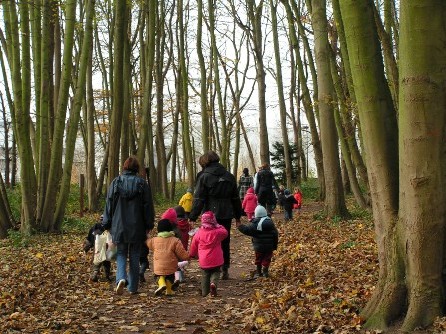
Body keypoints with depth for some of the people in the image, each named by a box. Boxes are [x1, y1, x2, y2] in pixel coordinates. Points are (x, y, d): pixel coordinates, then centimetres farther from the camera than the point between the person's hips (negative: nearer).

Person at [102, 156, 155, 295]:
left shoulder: (115, 183, -1)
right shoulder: (142, 184, -4)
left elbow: (109, 205, 2)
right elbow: (148, 207, -1)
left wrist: (107, 225, 10)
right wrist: (149, 225, 7)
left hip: (119, 227, 0)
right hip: (137, 228, 0)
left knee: (121, 255, 11)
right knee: (134, 257, 9)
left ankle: (121, 278, -15)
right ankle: (133, 287, 13)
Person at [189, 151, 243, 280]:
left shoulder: (204, 177, -8)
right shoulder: (229, 177, 9)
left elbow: (198, 199, -11)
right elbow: (236, 199, 14)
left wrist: (192, 218, -9)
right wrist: (238, 216, 20)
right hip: (226, 215, 5)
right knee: (225, 243, 14)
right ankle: (225, 270, 18)